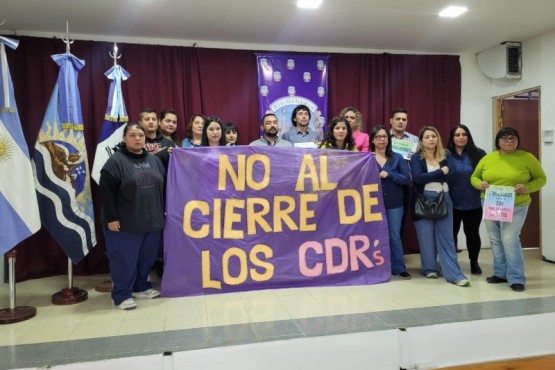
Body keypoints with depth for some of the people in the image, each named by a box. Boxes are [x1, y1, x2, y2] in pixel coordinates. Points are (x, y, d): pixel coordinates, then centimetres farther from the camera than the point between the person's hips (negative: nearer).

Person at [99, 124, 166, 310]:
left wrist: (164, 211, 14)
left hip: (152, 221, 6)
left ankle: (141, 287, 33)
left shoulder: (154, 160, 9)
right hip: (125, 223, -6)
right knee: (125, 259, 2)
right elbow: (106, 191, -12)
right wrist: (111, 218, -15)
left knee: (147, 258, 15)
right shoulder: (116, 161, -9)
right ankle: (122, 294, 16)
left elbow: (163, 186, 16)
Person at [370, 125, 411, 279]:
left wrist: (389, 175, -15)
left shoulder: (397, 158, 4)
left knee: (394, 235, 6)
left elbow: (407, 178, -3)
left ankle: (399, 268, 15)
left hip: (394, 204, 1)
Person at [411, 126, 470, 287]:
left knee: (447, 236, 2)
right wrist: (441, 172, -11)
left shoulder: (446, 155, 9)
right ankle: (430, 268, 21)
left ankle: (454, 274, 2)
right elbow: (417, 178, -15)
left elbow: (451, 174, -7)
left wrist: (429, 177, -11)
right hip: (424, 200, -2)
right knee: (426, 236, 6)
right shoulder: (416, 158, 0)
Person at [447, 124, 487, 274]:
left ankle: (474, 262, 30)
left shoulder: (479, 154, 1)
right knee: (451, 233, 8)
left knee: (472, 233, 11)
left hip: (473, 203, 1)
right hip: (452, 203, -1)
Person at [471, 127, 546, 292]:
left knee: (510, 240, -13)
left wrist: (527, 187, -17)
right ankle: (500, 273, 25)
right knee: (496, 241, 11)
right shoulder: (488, 158, 4)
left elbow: (541, 178, 3)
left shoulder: (527, 158, -3)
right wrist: (480, 184, -10)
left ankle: (516, 279, -2)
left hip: (515, 207, -4)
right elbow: (474, 177, 13)